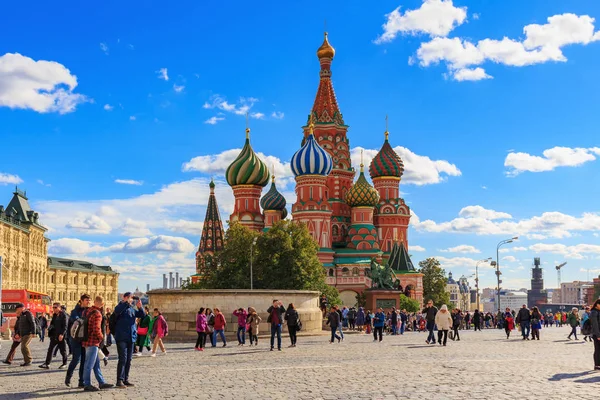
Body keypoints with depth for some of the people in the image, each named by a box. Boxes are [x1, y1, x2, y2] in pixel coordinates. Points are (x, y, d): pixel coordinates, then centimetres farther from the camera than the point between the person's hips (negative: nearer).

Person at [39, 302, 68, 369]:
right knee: (50, 349, 0)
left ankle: (64, 363, 18)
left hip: (61, 336, -7)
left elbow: (65, 326, -15)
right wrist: (50, 327, 5)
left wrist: (62, 334, -22)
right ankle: (47, 364, -1)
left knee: (62, 350, 4)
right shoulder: (54, 315, 12)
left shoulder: (63, 315, -10)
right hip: (54, 335, 7)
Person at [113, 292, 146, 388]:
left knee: (128, 360, 11)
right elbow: (116, 311, -26)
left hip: (131, 337, 7)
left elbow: (143, 315, 12)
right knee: (123, 359, -11)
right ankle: (119, 380, -7)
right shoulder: (121, 306, -4)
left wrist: (140, 307, -6)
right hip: (122, 337, -7)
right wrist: (127, 302, -29)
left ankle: (125, 379, 19)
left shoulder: (133, 308, 14)